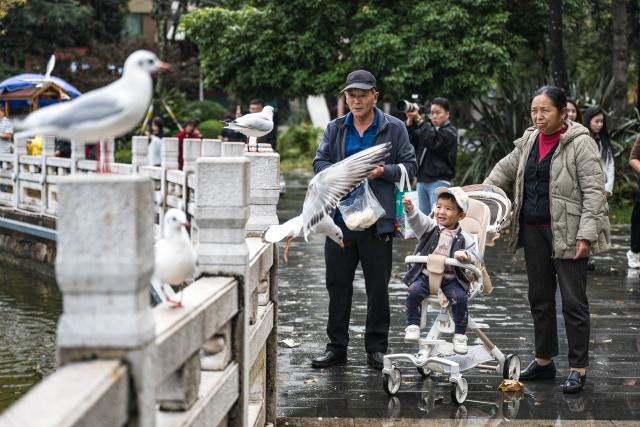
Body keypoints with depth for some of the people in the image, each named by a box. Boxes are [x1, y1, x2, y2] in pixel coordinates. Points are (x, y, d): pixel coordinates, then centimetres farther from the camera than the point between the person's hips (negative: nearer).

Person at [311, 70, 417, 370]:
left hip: (377, 221, -3)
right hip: (339, 218, 3)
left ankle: (376, 348, 14)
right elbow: (319, 162, 7)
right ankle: (336, 347, 16)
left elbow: (409, 165, 1)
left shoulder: (394, 128, 2)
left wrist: (383, 171, -16)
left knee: (378, 288, 5)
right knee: (337, 285, 7)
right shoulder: (335, 129, 10)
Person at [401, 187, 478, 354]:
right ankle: (413, 325, -8)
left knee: (460, 298, -25)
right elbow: (418, 220, -15)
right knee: (414, 292, -26)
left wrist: (464, 255, -22)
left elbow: (473, 257, 1)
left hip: (451, 279, -1)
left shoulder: (463, 238, 2)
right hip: (425, 276, 1)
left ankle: (460, 335, -9)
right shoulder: (430, 227, 3)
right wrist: (410, 209, -36)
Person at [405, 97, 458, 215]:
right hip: (422, 180, 7)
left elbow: (433, 142, -18)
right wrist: (410, 120, -6)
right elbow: (411, 141, 7)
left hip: (439, 181, -7)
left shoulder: (450, 132, -1)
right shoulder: (428, 128, 17)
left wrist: (419, 119, -17)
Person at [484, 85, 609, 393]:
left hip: (567, 233, -7)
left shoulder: (580, 143, -11)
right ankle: (544, 360, 26)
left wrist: (586, 235, -20)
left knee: (573, 301, -2)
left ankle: (578, 368, 5)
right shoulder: (528, 141, 10)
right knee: (540, 298, 14)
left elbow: (594, 191, -14)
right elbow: (505, 170, 22)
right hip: (534, 230, 7)